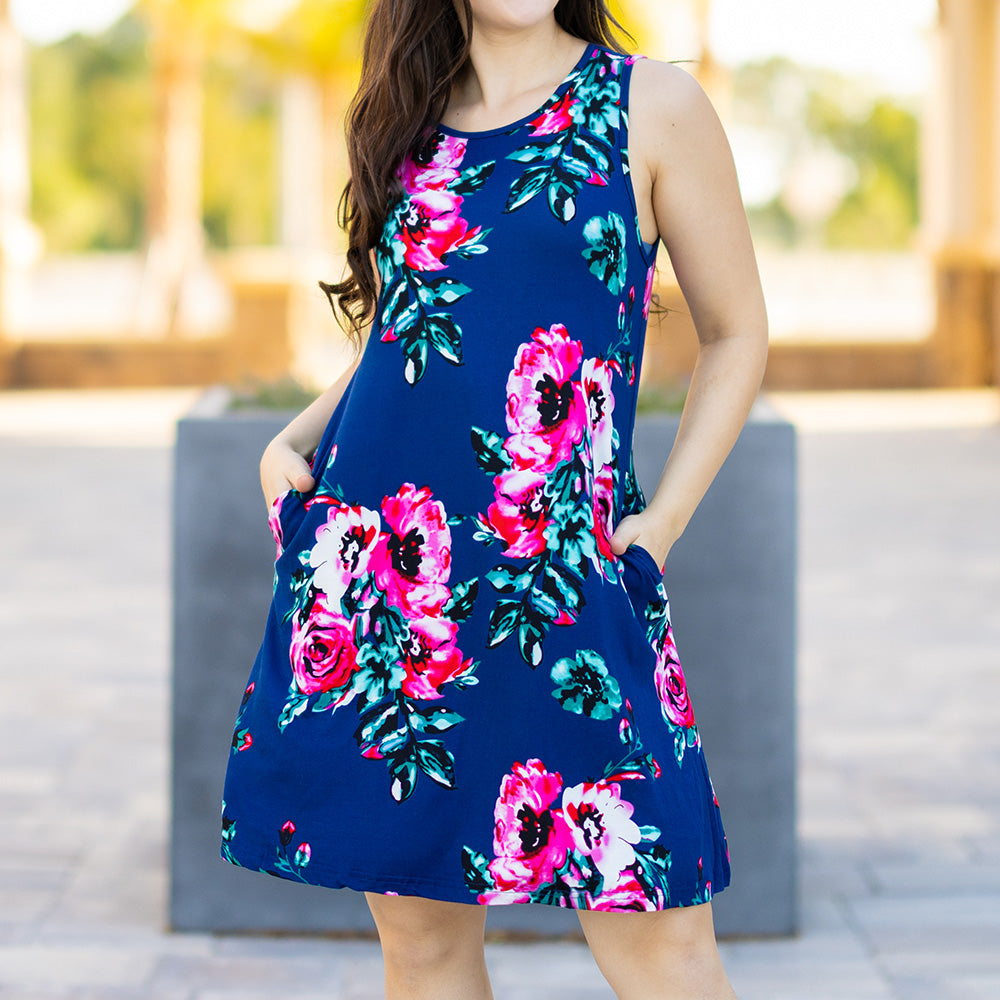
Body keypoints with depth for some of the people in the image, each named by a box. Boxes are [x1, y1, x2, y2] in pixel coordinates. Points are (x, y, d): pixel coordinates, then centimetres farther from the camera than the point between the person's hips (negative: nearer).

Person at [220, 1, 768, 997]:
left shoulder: (651, 108, 2)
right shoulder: (406, 121, 14)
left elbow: (735, 333, 6)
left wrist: (662, 520, -4)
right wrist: (293, 442, 8)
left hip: (564, 569, -4)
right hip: (377, 570, 4)